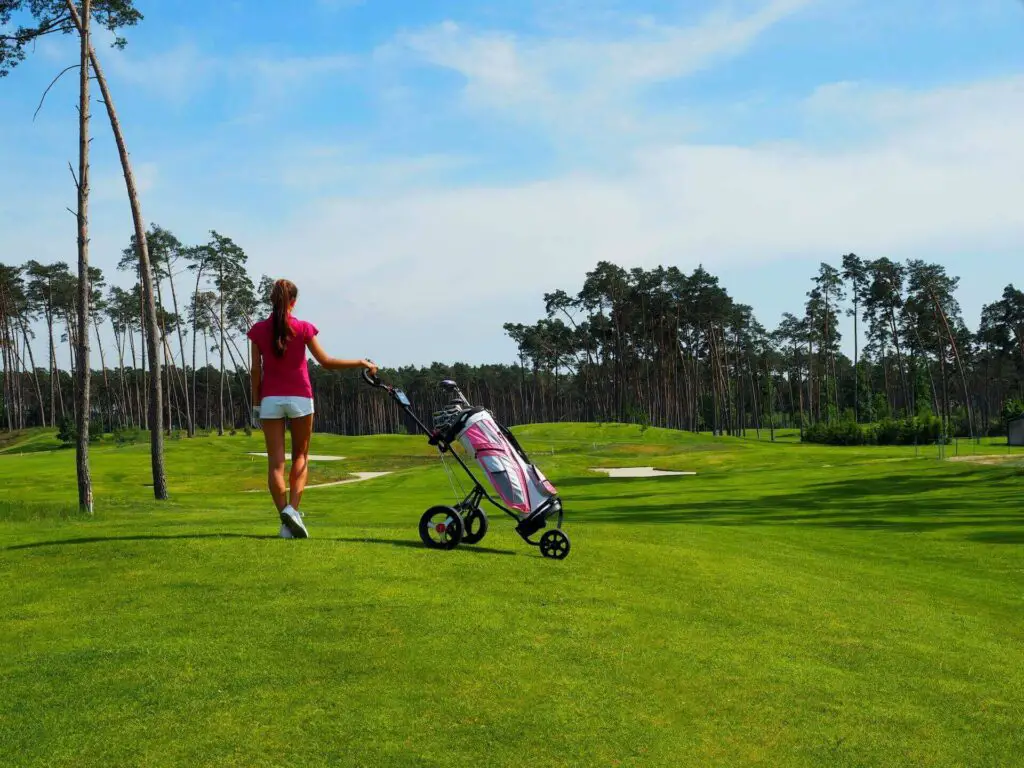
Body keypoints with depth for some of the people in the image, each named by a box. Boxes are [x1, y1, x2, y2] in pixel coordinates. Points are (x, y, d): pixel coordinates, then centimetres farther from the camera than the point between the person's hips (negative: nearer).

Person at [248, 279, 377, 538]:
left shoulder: (259, 330, 1)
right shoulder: (303, 328, -3)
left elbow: (256, 370, 2)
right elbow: (326, 362, -4)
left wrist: (256, 404, 9)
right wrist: (361, 363, 5)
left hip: (270, 400, 1)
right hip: (299, 398, -1)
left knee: (275, 461, 2)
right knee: (300, 456, 12)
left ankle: (285, 519, -4)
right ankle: (292, 508, -8)